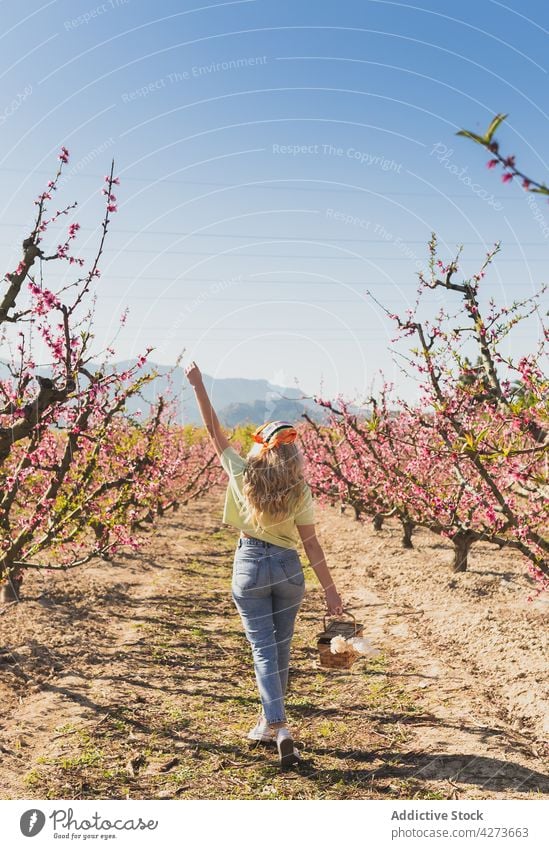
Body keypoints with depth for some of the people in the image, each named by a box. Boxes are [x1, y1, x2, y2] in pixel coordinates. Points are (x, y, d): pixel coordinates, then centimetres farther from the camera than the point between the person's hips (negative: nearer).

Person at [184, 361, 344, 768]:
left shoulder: (242, 474, -10)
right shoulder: (299, 490, -8)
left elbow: (214, 429, -4)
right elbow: (310, 543, -7)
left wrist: (198, 384, 3)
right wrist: (330, 589, -1)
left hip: (250, 567, -1)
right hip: (287, 568, 2)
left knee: (264, 650, 3)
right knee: (280, 648, 17)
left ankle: (279, 726, -10)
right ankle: (269, 723, 30)